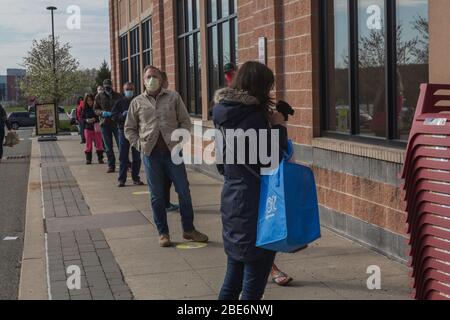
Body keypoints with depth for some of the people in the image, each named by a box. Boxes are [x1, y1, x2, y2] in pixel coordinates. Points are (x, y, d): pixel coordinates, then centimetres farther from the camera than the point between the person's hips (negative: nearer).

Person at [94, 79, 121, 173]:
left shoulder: (118, 96, 4)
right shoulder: (99, 97, 5)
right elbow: (96, 109, 9)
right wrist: (102, 113, -11)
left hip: (117, 123, -1)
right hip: (105, 124, 1)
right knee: (108, 147, 6)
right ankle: (111, 165, 13)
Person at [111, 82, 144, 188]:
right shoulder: (119, 103, 6)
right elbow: (114, 117, 2)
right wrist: (123, 115, -15)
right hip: (124, 131, -1)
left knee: (137, 157, 5)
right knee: (123, 156, 0)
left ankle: (136, 178, 14)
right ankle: (122, 179, 5)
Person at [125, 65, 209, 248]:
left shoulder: (173, 97, 7)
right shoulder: (137, 102, 8)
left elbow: (185, 121, 7)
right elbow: (129, 129, 13)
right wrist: (140, 144, 0)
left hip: (172, 151, 0)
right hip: (151, 153, 0)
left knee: (184, 191, 2)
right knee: (157, 195, 5)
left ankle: (188, 229, 17)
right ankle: (163, 233, 17)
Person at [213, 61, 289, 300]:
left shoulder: (224, 115, 9)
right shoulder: (254, 118, -18)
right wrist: (279, 128, -8)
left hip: (231, 203, 9)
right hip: (254, 208, -8)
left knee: (233, 278, 19)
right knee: (253, 283, 2)